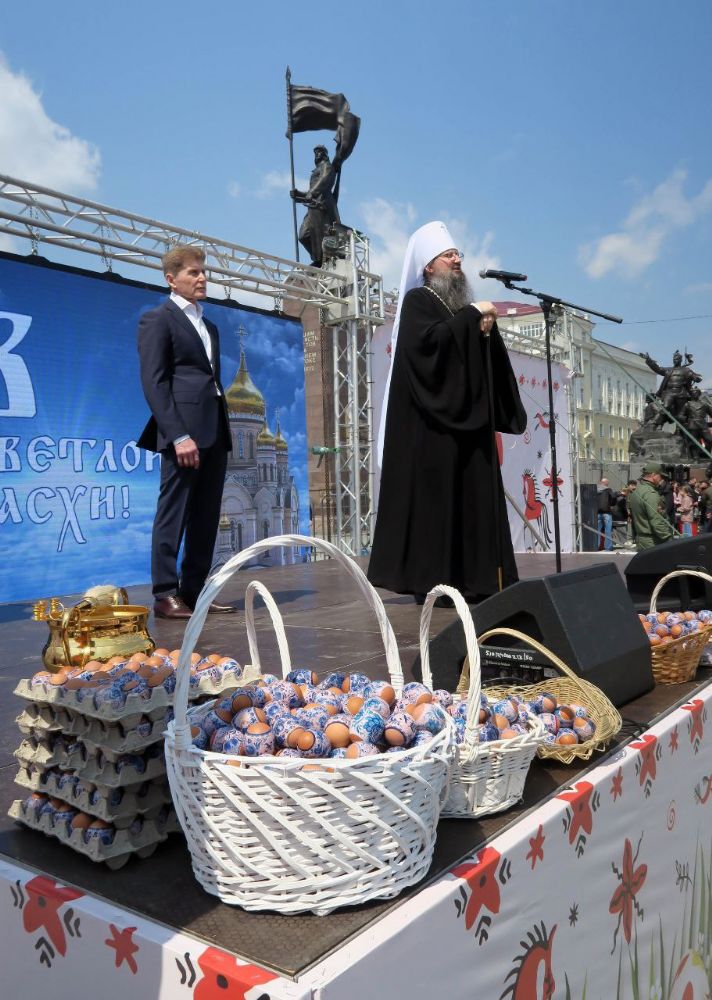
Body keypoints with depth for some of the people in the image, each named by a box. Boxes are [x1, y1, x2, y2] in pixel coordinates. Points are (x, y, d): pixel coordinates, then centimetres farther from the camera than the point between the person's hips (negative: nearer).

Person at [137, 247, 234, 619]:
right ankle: (165, 594, 3)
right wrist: (178, 436, -19)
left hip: (215, 433, 8)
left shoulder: (209, 326, 24)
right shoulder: (157, 319, 0)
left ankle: (194, 590, 14)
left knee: (205, 517, 7)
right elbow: (154, 382, -9)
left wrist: (224, 431, 12)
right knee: (173, 515, -4)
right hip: (184, 431, -8)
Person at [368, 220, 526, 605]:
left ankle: (470, 578, 7)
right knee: (433, 496, -10)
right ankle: (429, 579, -5)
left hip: (466, 417, 8)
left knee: (472, 494, 3)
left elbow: (485, 356, 16)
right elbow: (430, 339, -19)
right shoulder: (417, 301, 1)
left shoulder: (462, 306, 22)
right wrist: (472, 316, -14)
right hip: (432, 419, -8)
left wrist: (487, 330, -2)